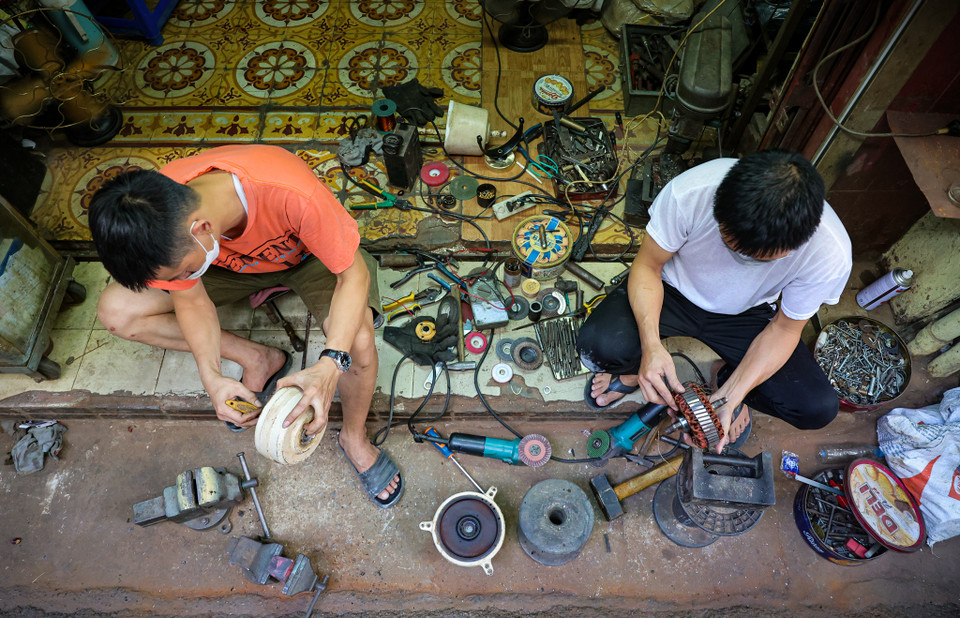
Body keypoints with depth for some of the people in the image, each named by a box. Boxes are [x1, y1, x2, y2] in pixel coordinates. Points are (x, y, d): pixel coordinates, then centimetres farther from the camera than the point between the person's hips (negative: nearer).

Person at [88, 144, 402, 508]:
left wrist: (331, 365, -46)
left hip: (309, 253, -3)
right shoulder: (158, 221, -29)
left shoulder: (291, 193, -43)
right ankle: (259, 359, 1)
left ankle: (354, 438, -1)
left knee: (357, 342, -33)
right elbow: (191, 299, -13)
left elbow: (354, 274, -33)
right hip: (233, 262, 4)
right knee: (116, 312, -12)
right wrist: (210, 375, -29)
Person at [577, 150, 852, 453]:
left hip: (747, 313, 2)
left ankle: (730, 379, 16)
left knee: (818, 409, -17)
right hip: (675, 290, -1)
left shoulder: (831, 256, -29)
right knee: (598, 345, -30)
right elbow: (647, 267, -19)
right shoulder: (690, 192, -34)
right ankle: (633, 369, 9)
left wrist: (730, 398, -24)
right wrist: (651, 345, -36)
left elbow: (783, 329, -12)